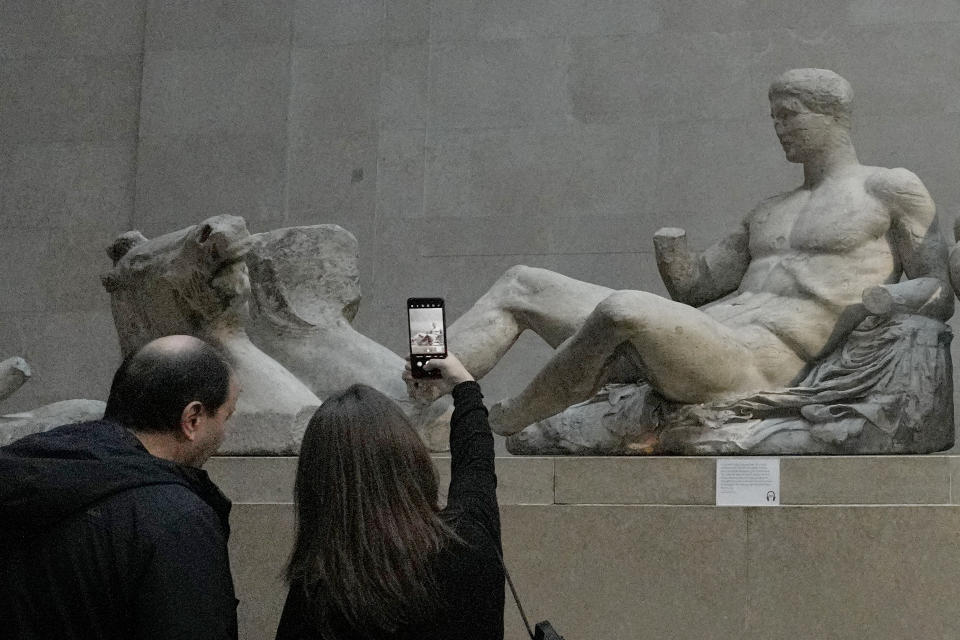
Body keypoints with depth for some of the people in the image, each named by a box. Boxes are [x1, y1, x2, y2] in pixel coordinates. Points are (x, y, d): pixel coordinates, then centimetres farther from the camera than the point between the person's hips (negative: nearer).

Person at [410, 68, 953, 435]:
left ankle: (508, 426, -15)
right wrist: (674, 258, -1)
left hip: (747, 368, -8)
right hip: (689, 350, 9)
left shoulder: (893, 189, 9)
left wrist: (879, 301, -16)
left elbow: (941, 294, 7)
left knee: (622, 309, -38)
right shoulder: (770, 213, 28)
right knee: (521, 286, 5)